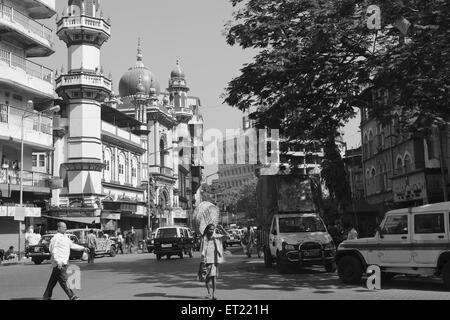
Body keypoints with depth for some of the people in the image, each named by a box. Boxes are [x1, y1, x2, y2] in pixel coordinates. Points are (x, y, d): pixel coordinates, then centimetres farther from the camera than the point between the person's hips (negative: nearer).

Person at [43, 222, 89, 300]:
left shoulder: (65, 237, 17)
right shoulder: (56, 237, -11)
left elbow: (72, 245, 25)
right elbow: (53, 251, -16)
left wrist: (83, 248, 15)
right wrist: (58, 262, -23)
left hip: (64, 262, 9)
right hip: (59, 263, -9)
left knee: (53, 280, 15)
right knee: (63, 280, -5)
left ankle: (47, 296, 23)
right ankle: (71, 296, -5)